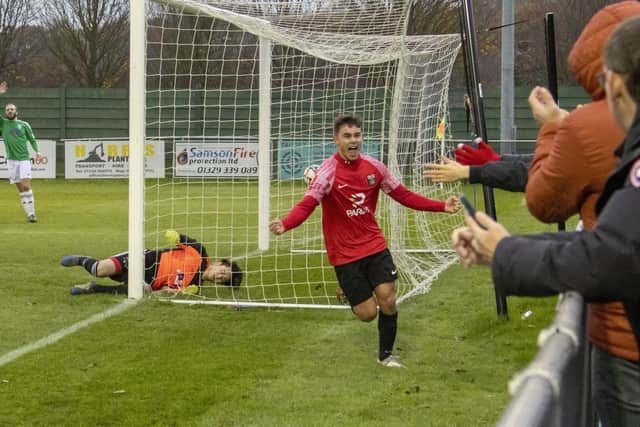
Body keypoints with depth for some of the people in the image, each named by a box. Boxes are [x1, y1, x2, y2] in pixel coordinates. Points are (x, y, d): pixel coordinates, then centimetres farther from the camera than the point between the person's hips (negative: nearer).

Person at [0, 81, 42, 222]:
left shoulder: (24, 125, 5)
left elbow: (32, 139, 8)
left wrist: (37, 151, -7)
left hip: (24, 159, -2)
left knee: (26, 185, -13)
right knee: (20, 188, 3)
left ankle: (31, 212, -11)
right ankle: (28, 214, 6)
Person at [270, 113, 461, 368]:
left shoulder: (374, 167, -2)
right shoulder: (328, 172, -16)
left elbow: (403, 195, 8)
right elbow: (307, 205, -28)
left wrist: (442, 206, 2)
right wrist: (284, 225, -47)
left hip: (375, 245, 4)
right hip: (344, 253, -4)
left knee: (388, 300, -7)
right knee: (367, 313, -4)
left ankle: (386, 354, 18)